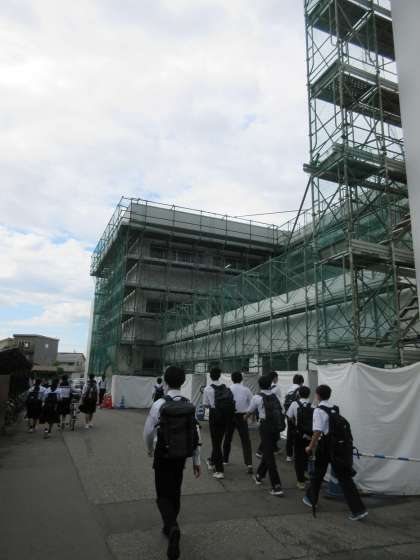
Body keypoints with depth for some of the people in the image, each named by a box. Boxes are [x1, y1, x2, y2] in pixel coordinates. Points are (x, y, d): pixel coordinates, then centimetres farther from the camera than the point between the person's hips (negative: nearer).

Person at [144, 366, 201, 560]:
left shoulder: (159, 404, -18)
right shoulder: (190, 405, -8)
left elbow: (148, 431, -9)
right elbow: (196, 434, -5)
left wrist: (149, 448, 13)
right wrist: (196, 460, 6)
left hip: (163, 456, -4)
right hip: (182, 456, 4)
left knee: (163, 495, 6)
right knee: (175, 492, 22)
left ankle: (172, 528, -17)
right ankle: (170, 527, 37)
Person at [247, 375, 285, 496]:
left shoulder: (257, 397, -3)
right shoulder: (275, 397, 9)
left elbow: (249, 412, 11)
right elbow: (281, 410, 10)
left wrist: (245, 417, 34)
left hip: (265, 426, -5)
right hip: (277, 426, 5)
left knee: (269, 455, 0)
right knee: (268, 451, 22)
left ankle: (277, 487, -2)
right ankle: (260, 476, 40)